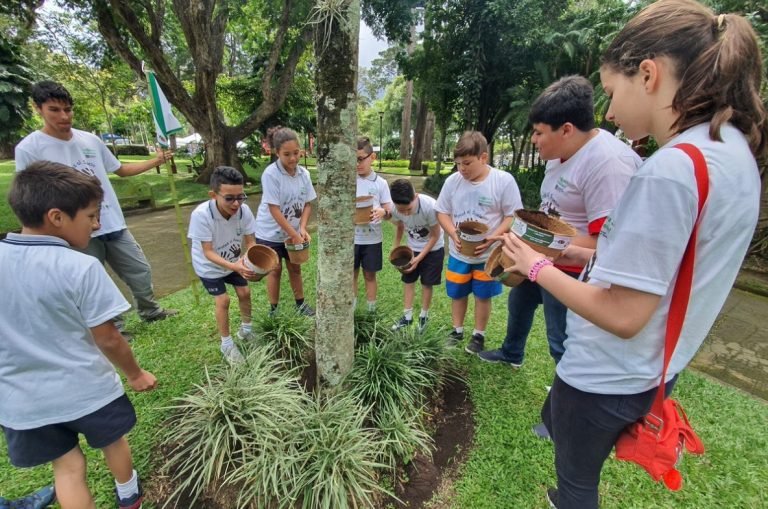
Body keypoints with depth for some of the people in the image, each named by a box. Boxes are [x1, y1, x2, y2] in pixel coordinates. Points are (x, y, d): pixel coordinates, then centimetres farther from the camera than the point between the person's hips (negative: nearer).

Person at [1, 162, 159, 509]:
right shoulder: (81, 268, -23)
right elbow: (107, 339, -17)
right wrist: (135, 374, -1)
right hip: (87, 389, -3)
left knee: (67, 467, 19)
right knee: (113, 442, 24)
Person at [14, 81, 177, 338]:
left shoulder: (91, 140, 6)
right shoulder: (29, 148, -8)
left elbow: (121, 169, 17)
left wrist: (155, 161, 7)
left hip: (113, 224, 5)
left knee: (141, 271, 13)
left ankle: (150, 311, 35)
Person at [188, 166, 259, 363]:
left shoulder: (244, 210, -28)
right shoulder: (201, 214, -36)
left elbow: (250, 242, -18)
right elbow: (208, 252, -32)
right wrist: (233, 266, -46)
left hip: (234, 260, 4)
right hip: (209, 265, -3)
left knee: (245, 293, 9)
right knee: (223, 300, -4)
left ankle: (246, 329, 34)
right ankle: (226, 344, 17)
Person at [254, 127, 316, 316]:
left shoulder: (303, 173, -6)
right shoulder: (270, 174, -22)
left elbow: (307, 204, 0)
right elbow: (274, 210, -22)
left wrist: (302, 228, -14)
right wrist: (294, 234, -21)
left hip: (294, 232, 5)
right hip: (270, 233, -4)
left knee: (295, 268, 16)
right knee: (275, 270, 8)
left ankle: (300, 303, 33)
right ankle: (274, 309, 26)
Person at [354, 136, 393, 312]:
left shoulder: (381, 183, -2)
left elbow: (390, 211, -2)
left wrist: (383, 212, -24)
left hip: (372, 238, 0)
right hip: (351, 237, 0)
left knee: (370, 275, 12)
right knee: (352, 274, 12)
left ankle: (371, 310, 27)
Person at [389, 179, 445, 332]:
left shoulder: (430, 206, -35)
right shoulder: (396, 209, -22)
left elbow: (435, 236, -20)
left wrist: (418, 258, -20)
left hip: (433, 249, -4)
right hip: (412, 248, 4)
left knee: (427, 284, 6)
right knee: (408, 281, 8)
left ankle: (423, 316, 25)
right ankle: (407, 316, 23)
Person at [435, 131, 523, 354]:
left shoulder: (504, 180, -14)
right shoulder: (453, 181, -5)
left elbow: (513, 217, -9)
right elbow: (442, 212, 2)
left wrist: (493, 238, -24)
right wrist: (453, 234, -15)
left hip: (488, 254, -2)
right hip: (458, 253, 3)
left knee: (483, 295, 13)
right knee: (457, 294, 16)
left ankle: (479, 335, 34)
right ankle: (457, 331, 38)